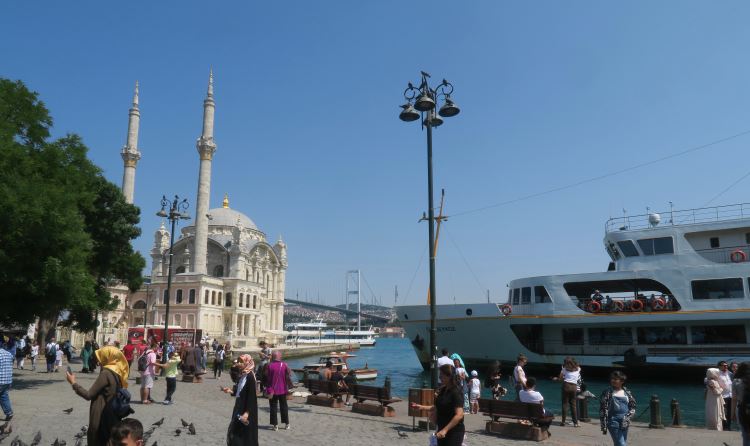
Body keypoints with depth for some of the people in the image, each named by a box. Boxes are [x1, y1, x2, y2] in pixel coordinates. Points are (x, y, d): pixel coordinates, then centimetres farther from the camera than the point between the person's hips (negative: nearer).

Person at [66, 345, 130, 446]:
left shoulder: (106, 373, -18)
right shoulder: (117, 372, 7)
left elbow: (89, 395, -16)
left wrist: (73, 383, -6)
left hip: (102, 418, -8)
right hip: (113, 418, 8)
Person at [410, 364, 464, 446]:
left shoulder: (456, 392, -18)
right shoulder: (443, 390, 7)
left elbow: (459, 415, -26)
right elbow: (437, 407, 19)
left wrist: (445, 430, -28)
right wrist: (421, 407, 11)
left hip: (454, 431, -8)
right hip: (442, 430, 8)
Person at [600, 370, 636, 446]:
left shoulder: (627, 393, 5)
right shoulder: (607, 392, -5)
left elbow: (632, 408, 11)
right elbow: (602, 409, -6)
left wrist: (627, 417, -7)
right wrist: (604, 426, -9)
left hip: (624, 423, 4)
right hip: (613, 421, -4)